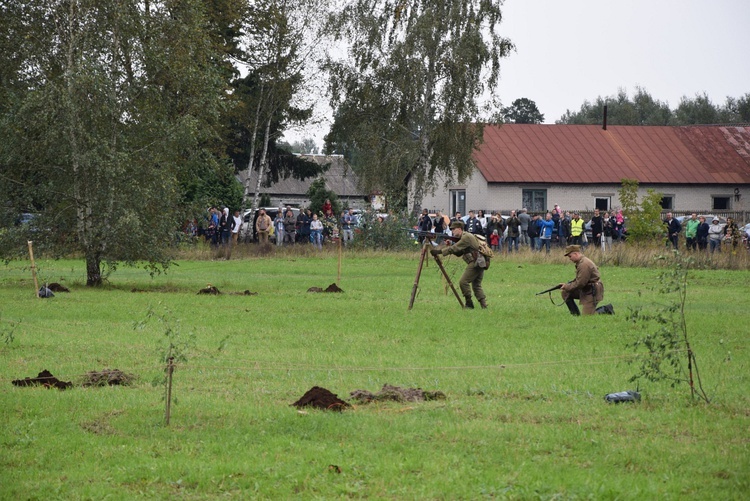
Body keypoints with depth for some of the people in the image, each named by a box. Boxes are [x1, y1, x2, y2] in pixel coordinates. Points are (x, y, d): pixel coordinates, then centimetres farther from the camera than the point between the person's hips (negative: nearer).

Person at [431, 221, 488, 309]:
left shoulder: (466, 237, -12)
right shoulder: (463, 237, 20)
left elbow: (455, 249, -17)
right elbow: (458, 253, 18)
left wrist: (439, 251, -16)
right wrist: (449, 246, 3)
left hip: (476, 262, -10)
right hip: (480, 263, 10)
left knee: (463, 282, -8)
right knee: (476, 285, 12)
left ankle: (469, 304, -4)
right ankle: (484, 304, 5)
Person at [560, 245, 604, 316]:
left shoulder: (584, 264, -23)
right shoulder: (580, 262, 10)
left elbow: (580, 283, -25)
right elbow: (578, 279, 17)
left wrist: (567, 287, -12)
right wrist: (566, 285, 4)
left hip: (592, 293, -10)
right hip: (584, 290, 10)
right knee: (565, 293, 6)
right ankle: (575, 314, 9)